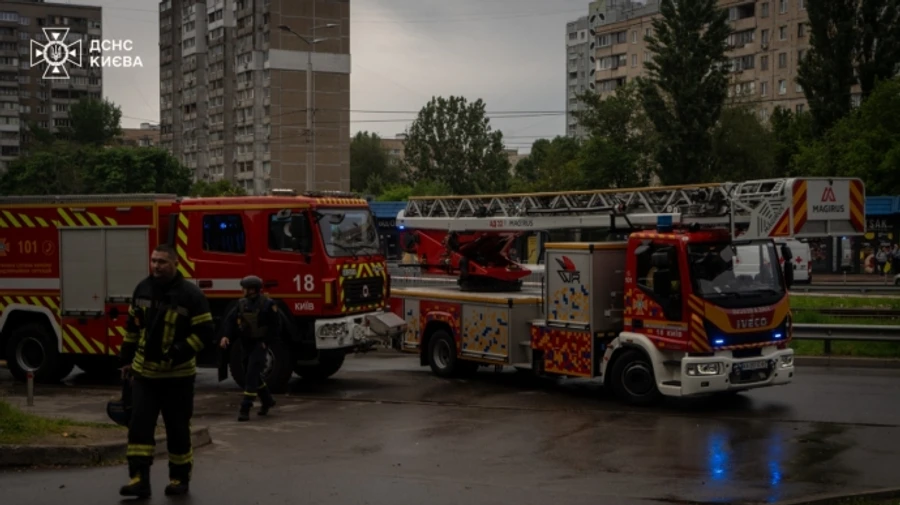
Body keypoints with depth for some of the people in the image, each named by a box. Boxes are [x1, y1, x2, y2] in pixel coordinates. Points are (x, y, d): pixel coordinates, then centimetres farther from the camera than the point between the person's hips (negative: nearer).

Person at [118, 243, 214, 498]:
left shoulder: (191, 294, -13)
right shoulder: (142, 288, 4)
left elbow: (205, 332, -13)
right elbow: (132, 325, 15)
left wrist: (178, 354, -20)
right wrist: (127, 358, 14)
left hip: (177, 375, -4)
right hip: (144, 372, 4)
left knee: (177, 428, 6)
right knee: (139, 425, -3)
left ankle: (180, 478, 19)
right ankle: (140, 479, -2)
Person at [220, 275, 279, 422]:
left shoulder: (268, 304, -12)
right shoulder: (242, 303, 3)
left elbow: (276, 326, -9)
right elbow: (230, 320, 2)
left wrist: (265, 342, -14)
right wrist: (227, 336, -13)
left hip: (259, 345, -6)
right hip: (246, 344, 6)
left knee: (252, 375, -13)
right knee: (253, 375, 17)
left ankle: (246, 408, -13)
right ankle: (267, 400, 36)